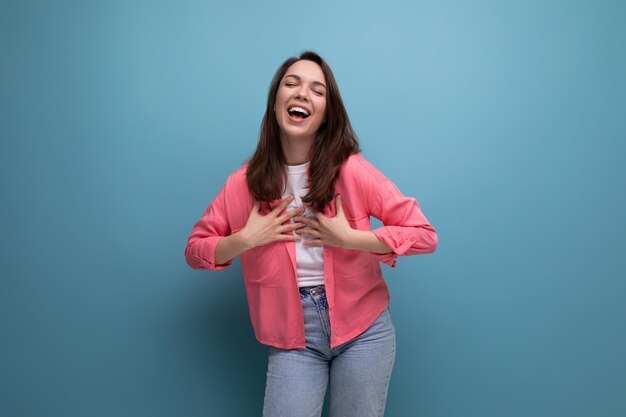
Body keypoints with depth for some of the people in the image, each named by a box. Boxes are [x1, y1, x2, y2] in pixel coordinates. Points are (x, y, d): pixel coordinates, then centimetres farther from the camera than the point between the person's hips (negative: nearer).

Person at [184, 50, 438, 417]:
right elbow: (195, 249, 5)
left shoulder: (352, 171, -11)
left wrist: (348, 238, -19)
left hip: (363, 327, 0)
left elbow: (425, 234, -10)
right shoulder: (244, 183, -5)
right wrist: (245, 239, -13)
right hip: (293, 336, 1)